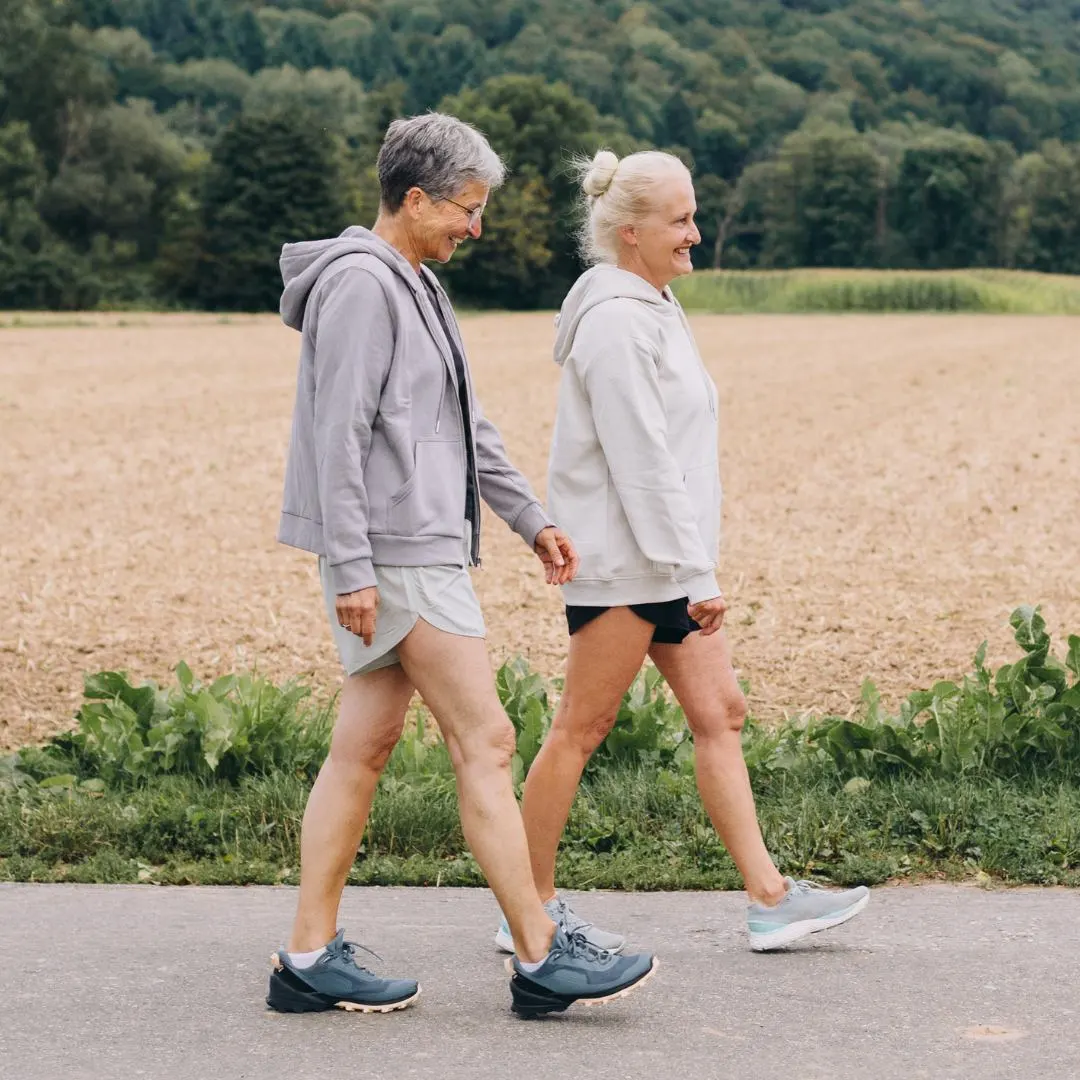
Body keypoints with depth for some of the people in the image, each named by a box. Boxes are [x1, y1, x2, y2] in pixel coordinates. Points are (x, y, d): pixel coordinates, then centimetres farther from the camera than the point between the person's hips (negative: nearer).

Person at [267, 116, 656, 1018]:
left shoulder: (416, 285, 19)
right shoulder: (360, 284, -12)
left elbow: (468, 426, 24)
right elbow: (339, 435, -18)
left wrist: (531, 518, 22)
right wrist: (350, 568, -21)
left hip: (422, 547, 10)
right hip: (394, 555, -10)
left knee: (366, 747, 9)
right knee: (485, 742, -7)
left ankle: (311, 958, 13)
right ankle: (541, 958, -1)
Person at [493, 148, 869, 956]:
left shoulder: (653, 307, 15)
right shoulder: (615, 321, -17)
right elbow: (641, 461, -21)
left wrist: (696, 567, 18)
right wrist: (693, 573, -21)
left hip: (667, 562, 10)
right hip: (622, 562, -10)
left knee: (718, 714, 9)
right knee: (581, 729, -2)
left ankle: (770, 899, 12)